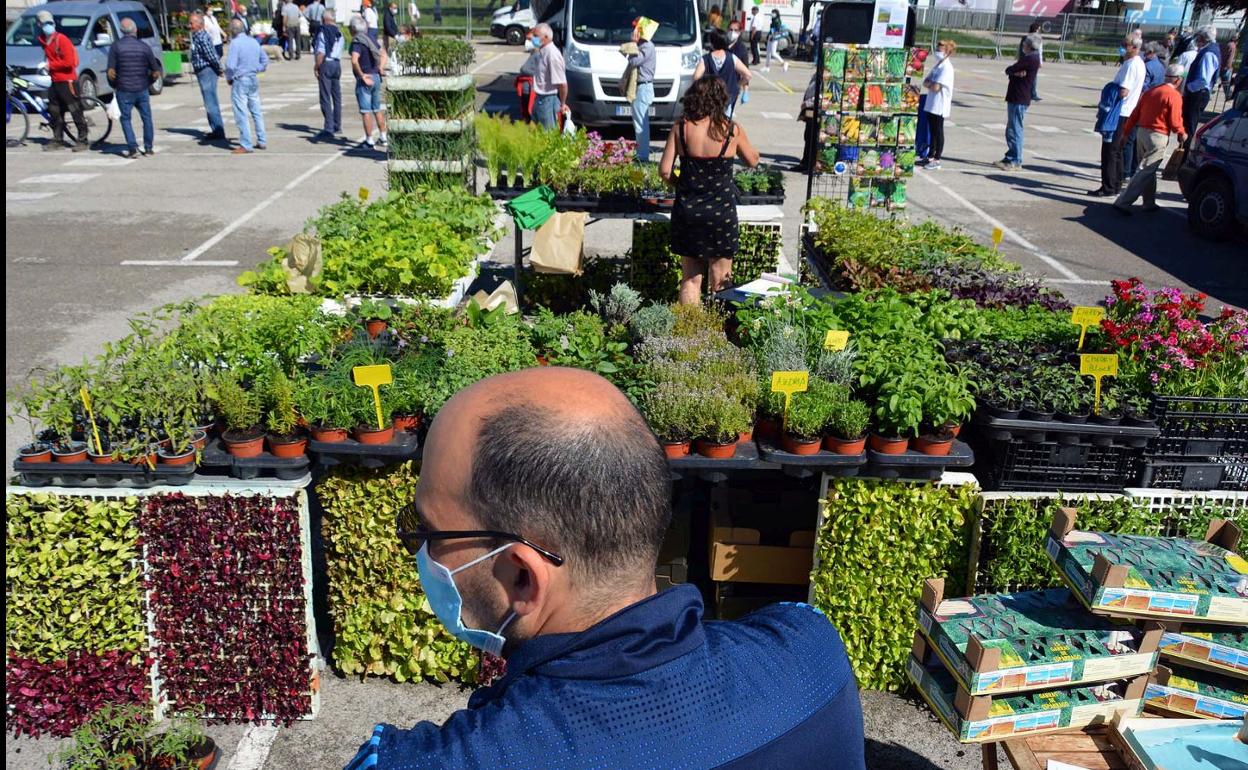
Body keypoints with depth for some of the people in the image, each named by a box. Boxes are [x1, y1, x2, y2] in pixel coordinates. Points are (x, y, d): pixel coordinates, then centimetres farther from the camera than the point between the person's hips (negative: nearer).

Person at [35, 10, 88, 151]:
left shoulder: (61, 39, -12)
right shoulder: (44, 41, 11)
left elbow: (69, 62, -18)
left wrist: (50, 65, -13)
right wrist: (46, 66, 8)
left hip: (67, 80, -9)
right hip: (55, 80, 9)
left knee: (75, 110, -4)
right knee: (54, 111, 11)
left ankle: (82, 140, 1)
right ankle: (58, 140, 18)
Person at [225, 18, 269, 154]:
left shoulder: (235, 43, -15)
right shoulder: (254, 41, 6)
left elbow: (230, 65, -19)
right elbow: (264, 60, 14)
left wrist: (228, 78, -4)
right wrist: (255, 70, 15)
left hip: (240, 81, -7)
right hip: (254, 80, 7)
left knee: (241, 114, -2)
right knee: (257, 112, 15)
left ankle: (246, 145, -2)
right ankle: (262, 141, 19)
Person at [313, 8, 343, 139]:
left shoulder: (323, 32, -12)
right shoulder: (339, 33, 10)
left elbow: (321, 53, -17)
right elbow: (340, 52, 10)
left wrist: (316, 67, -11)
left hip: (326, 64, -7)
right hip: (337, 64, 7)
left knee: (325, 98, -6)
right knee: (337, 96, 16)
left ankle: (329, 128, -11)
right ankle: (337, 126, 25)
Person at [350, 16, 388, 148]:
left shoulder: (357, 42, -14)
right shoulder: (371, 38, 11)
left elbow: (354, 60, -29)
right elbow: (383, 53, 22)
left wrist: (362, 75, -20)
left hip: (365, 79, -8)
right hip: (376, 77, 8)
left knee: (366, 111, -2)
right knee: (377, 109, 16)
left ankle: (369, 141, -1)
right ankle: (383, 138, 20)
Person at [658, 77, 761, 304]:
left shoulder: (681, 127, -5)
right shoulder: (731, 129, -7)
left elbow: (664, 170, -5)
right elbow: (753, 160, 10)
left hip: (688, 211, 2)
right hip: (721, 212, -2)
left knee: (690, 279, 12)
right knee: (720, 283, 11)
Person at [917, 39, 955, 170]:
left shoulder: (946, 68, -14)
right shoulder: (937, 66, 14)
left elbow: (936, 87, -21)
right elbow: (925, 82, 12)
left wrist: (929, 84, -2)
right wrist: (931, 84, -9)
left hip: (940, 106, -8)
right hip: (931, 104, 8)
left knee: (938, 132, -3)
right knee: (932, 131, 13)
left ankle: (937, 160, 1)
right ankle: (930, 157, 21)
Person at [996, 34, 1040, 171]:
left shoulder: (1030, 59, -14)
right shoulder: (1032, 58, 18)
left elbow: (1008, 70, -16)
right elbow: (1011, 71, 7)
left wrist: (1012, 71, 4)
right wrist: (1016, 73, -13)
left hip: (1019, 100, -10)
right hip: (1015, 98, 10)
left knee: (1015, 130, -8)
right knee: (1011, 130, 15)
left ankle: (1016, 161, -5)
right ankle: (1010, 158, 22)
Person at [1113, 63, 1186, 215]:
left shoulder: (1151, 92, 12)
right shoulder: (1174, 96, -10)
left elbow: (1135, 114, 12)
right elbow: (1175, 122, -10)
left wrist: (1126, 133, 18)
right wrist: (1182, 134, 8)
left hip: (1142, 133, 8)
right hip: (1157, 136, -8)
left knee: (1148, 170, 18)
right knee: (1145, 172, -6)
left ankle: (1149, 203, 25)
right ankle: (1123, 202, -14)